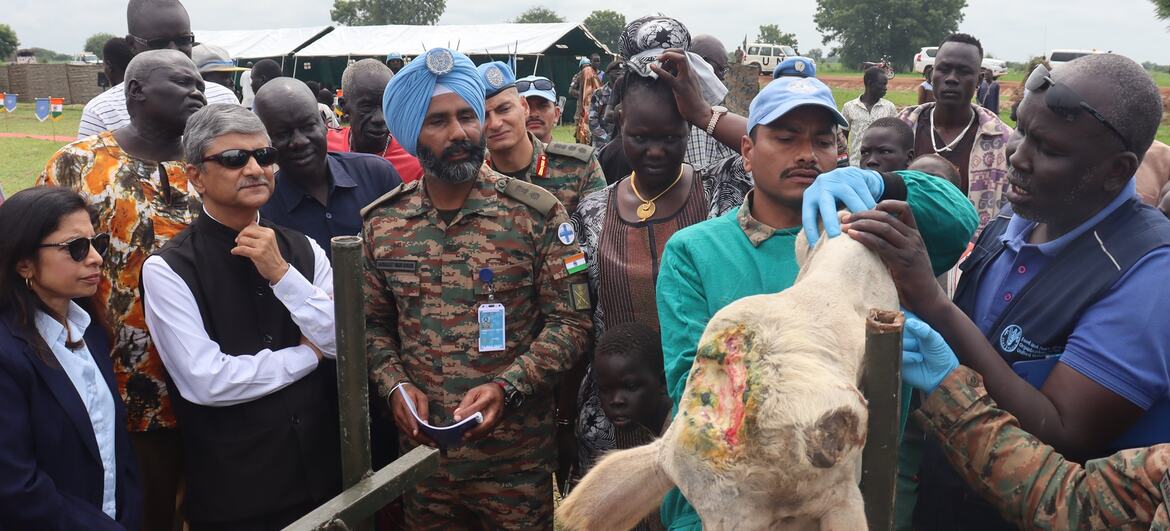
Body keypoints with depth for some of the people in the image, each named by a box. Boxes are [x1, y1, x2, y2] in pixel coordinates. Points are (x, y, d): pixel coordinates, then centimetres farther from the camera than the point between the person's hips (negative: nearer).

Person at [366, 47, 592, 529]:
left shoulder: (537, 213, -7)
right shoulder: (381, 223, 2)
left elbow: (569, 320, -7)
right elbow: (373, 323, 10)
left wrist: (506, 387, -20)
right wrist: (395, 385, -8)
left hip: (517, 455, -2)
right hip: (422, 449, 3)